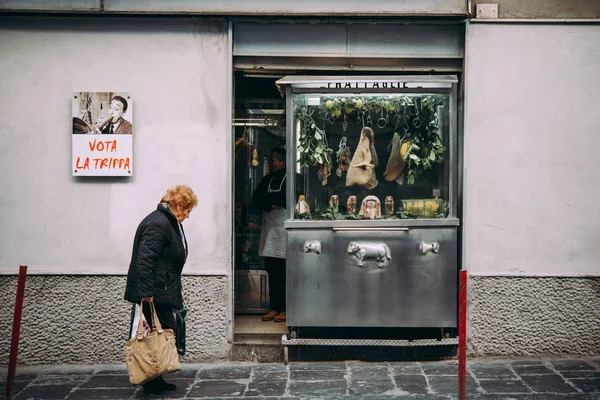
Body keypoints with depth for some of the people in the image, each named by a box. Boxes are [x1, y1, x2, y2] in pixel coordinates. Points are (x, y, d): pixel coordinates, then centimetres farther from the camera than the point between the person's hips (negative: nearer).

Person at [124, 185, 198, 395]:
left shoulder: (170, 223, 18)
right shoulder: (158, 224, -17)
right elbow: (145, 259, -25)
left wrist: (176, 292, 27)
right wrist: (146, 292, -27)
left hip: (162, 293, 11)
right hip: (154, 294, -11)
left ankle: (154, 381, 21)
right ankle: (152, 383, 3)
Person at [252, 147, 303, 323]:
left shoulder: (294, 178, 0)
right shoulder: (267, 179, 20)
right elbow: (255, 199, 8)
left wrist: (268, 198, -5)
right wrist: (272, 203, -10)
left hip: (285, 229, -6)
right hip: (269, 229, 6)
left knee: (285, 272, -6)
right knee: (272, 271, 6)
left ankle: (286, 309, -1)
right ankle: (274, 308, 12)